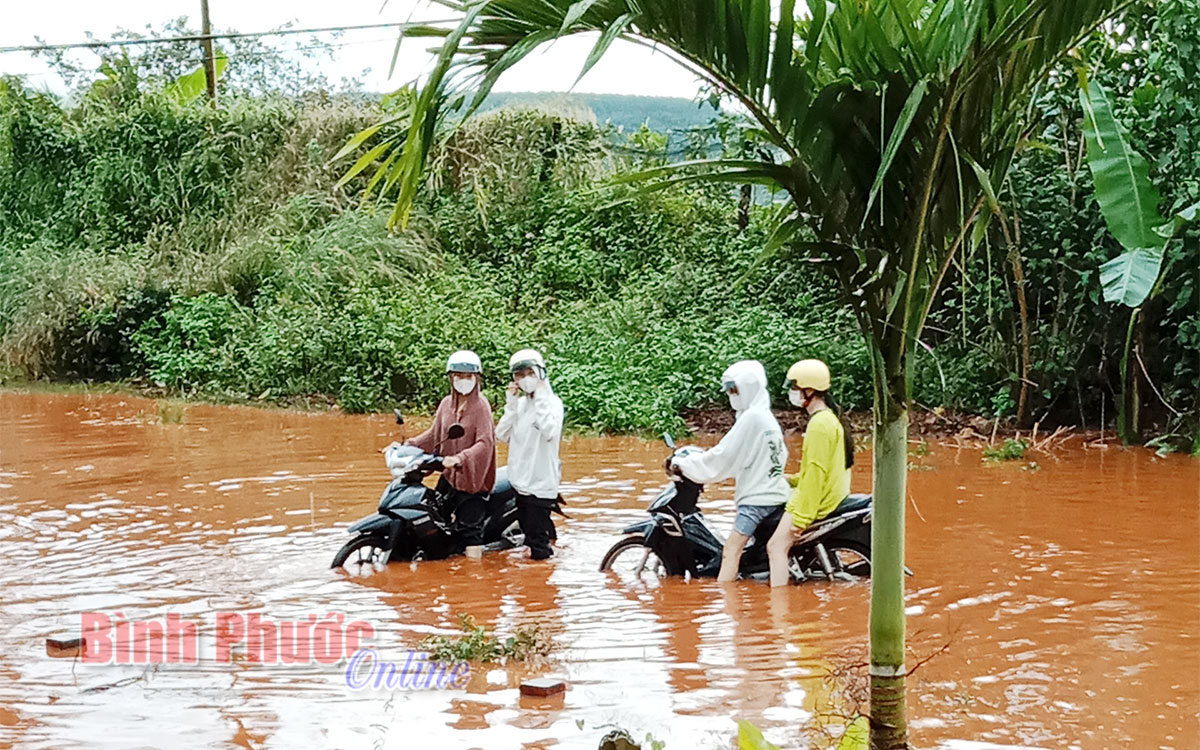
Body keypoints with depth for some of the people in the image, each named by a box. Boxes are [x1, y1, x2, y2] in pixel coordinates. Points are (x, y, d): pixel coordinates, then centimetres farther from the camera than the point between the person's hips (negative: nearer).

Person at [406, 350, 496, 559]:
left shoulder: (481, 405, -12)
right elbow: (434, 434, 17)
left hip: (472, 477, -7)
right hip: (449, 475, 7)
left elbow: (485, 443, -22)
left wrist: (459, 458, -34)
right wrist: (407, 446, 6)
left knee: (469, 529, -9)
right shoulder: (446, 404, 9)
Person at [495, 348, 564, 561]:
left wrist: (540, 399, -21)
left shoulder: (552, 402, -9)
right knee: (528, 530, 16)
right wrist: (511, 404, -4)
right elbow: (502, 435, 4)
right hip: (520, 479, 7)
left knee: (537, 543, -5)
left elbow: (550, 432, -27)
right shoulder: (519, 403, 12)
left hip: (541, 481, -7)